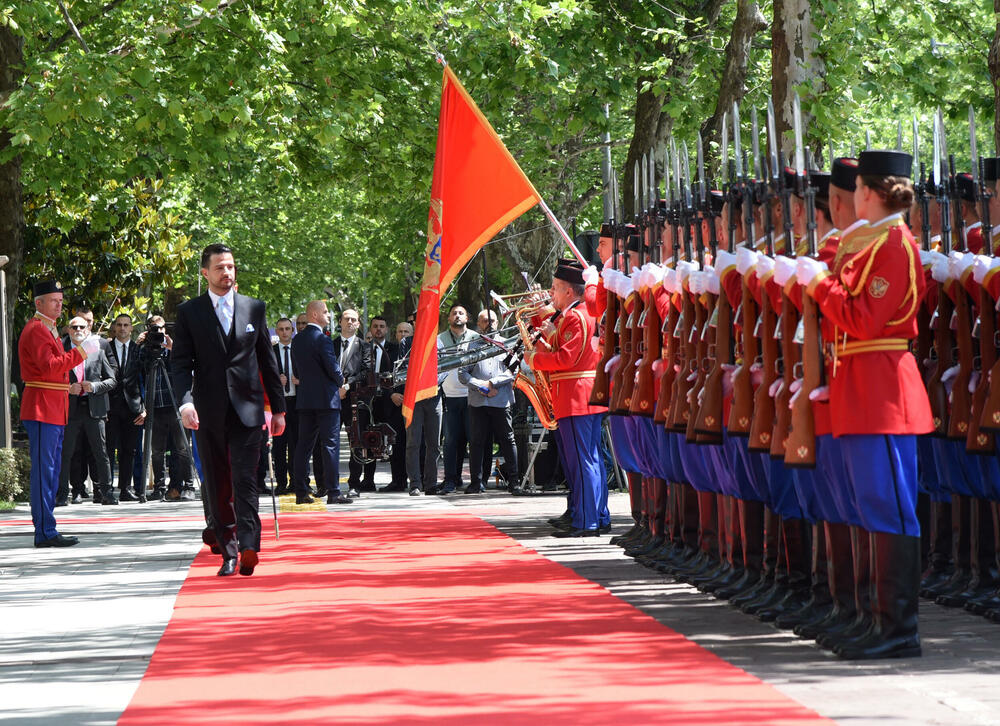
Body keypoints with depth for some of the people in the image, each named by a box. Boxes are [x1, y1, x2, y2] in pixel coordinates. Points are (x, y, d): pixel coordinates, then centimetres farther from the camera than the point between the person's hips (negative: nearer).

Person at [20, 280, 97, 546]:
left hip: (53, 411, 11)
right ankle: (45, 532, -11)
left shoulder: (48, 329, 21)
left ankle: (45, 531, 14)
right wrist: (80, 351, -23)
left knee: (50, 472, 11)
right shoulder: (36, 330, -12)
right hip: (42, 410, -11)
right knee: (44, 472, -10)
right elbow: (49, 366, -24)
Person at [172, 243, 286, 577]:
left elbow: (267, 360, 14)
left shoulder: (254, 308, 10)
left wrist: (278, 408, 14)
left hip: (247, 408, 0)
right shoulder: (189, 312, 5)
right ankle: (228, 551, 13)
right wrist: (185, 401, -17)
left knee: (245, 480, -13)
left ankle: (249, 547, -22)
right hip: (209, 411, 0)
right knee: (217, 486, 5)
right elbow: (181, 362, 0)